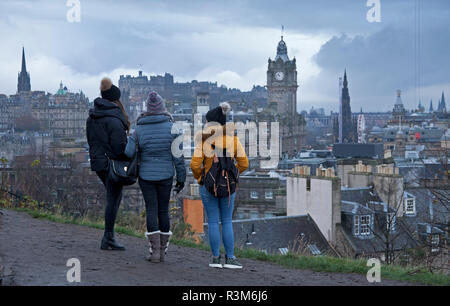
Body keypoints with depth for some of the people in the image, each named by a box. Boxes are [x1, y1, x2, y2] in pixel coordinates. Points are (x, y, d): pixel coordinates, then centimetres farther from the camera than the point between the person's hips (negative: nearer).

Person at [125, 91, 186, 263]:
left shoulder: (139, 129, -5)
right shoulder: (171, 127, -5)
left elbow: (129, 153, -8)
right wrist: (181, 177, 1)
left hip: (146, 176, 0)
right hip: (166, 176, 0)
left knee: (151, 210, 3)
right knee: (163, 210, 9)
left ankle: (154, 251, -1)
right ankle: (163, 250, 14)